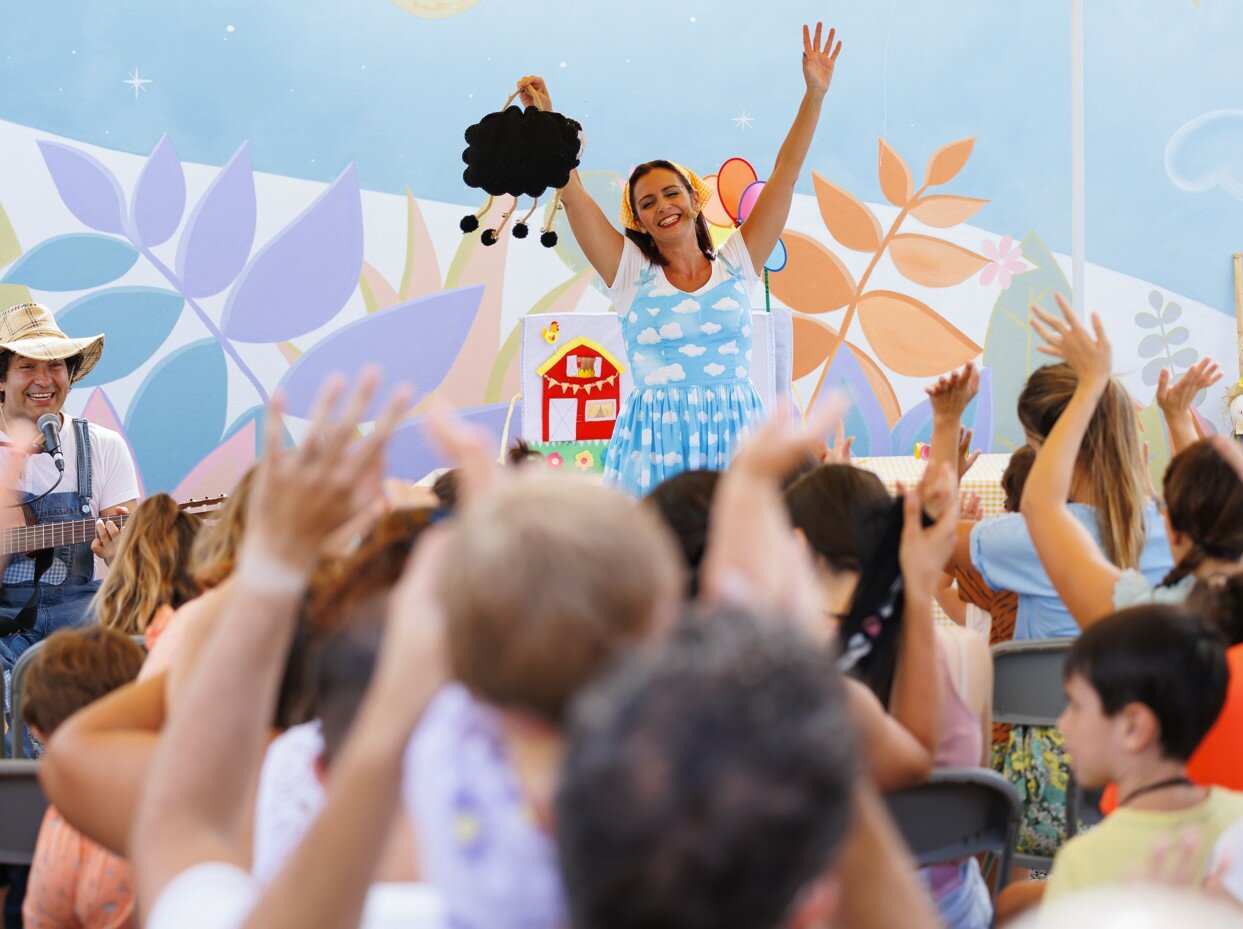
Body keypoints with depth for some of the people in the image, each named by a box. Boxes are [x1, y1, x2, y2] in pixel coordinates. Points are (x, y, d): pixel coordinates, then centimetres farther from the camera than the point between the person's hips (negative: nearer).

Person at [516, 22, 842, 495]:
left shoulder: (735, 264, 10)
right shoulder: (632, 273, 9)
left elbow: (785, 172, 9)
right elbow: (573, 194, 2)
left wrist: (815, 94, 6)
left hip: (734, 438, 1)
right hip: (656, 444, -1)